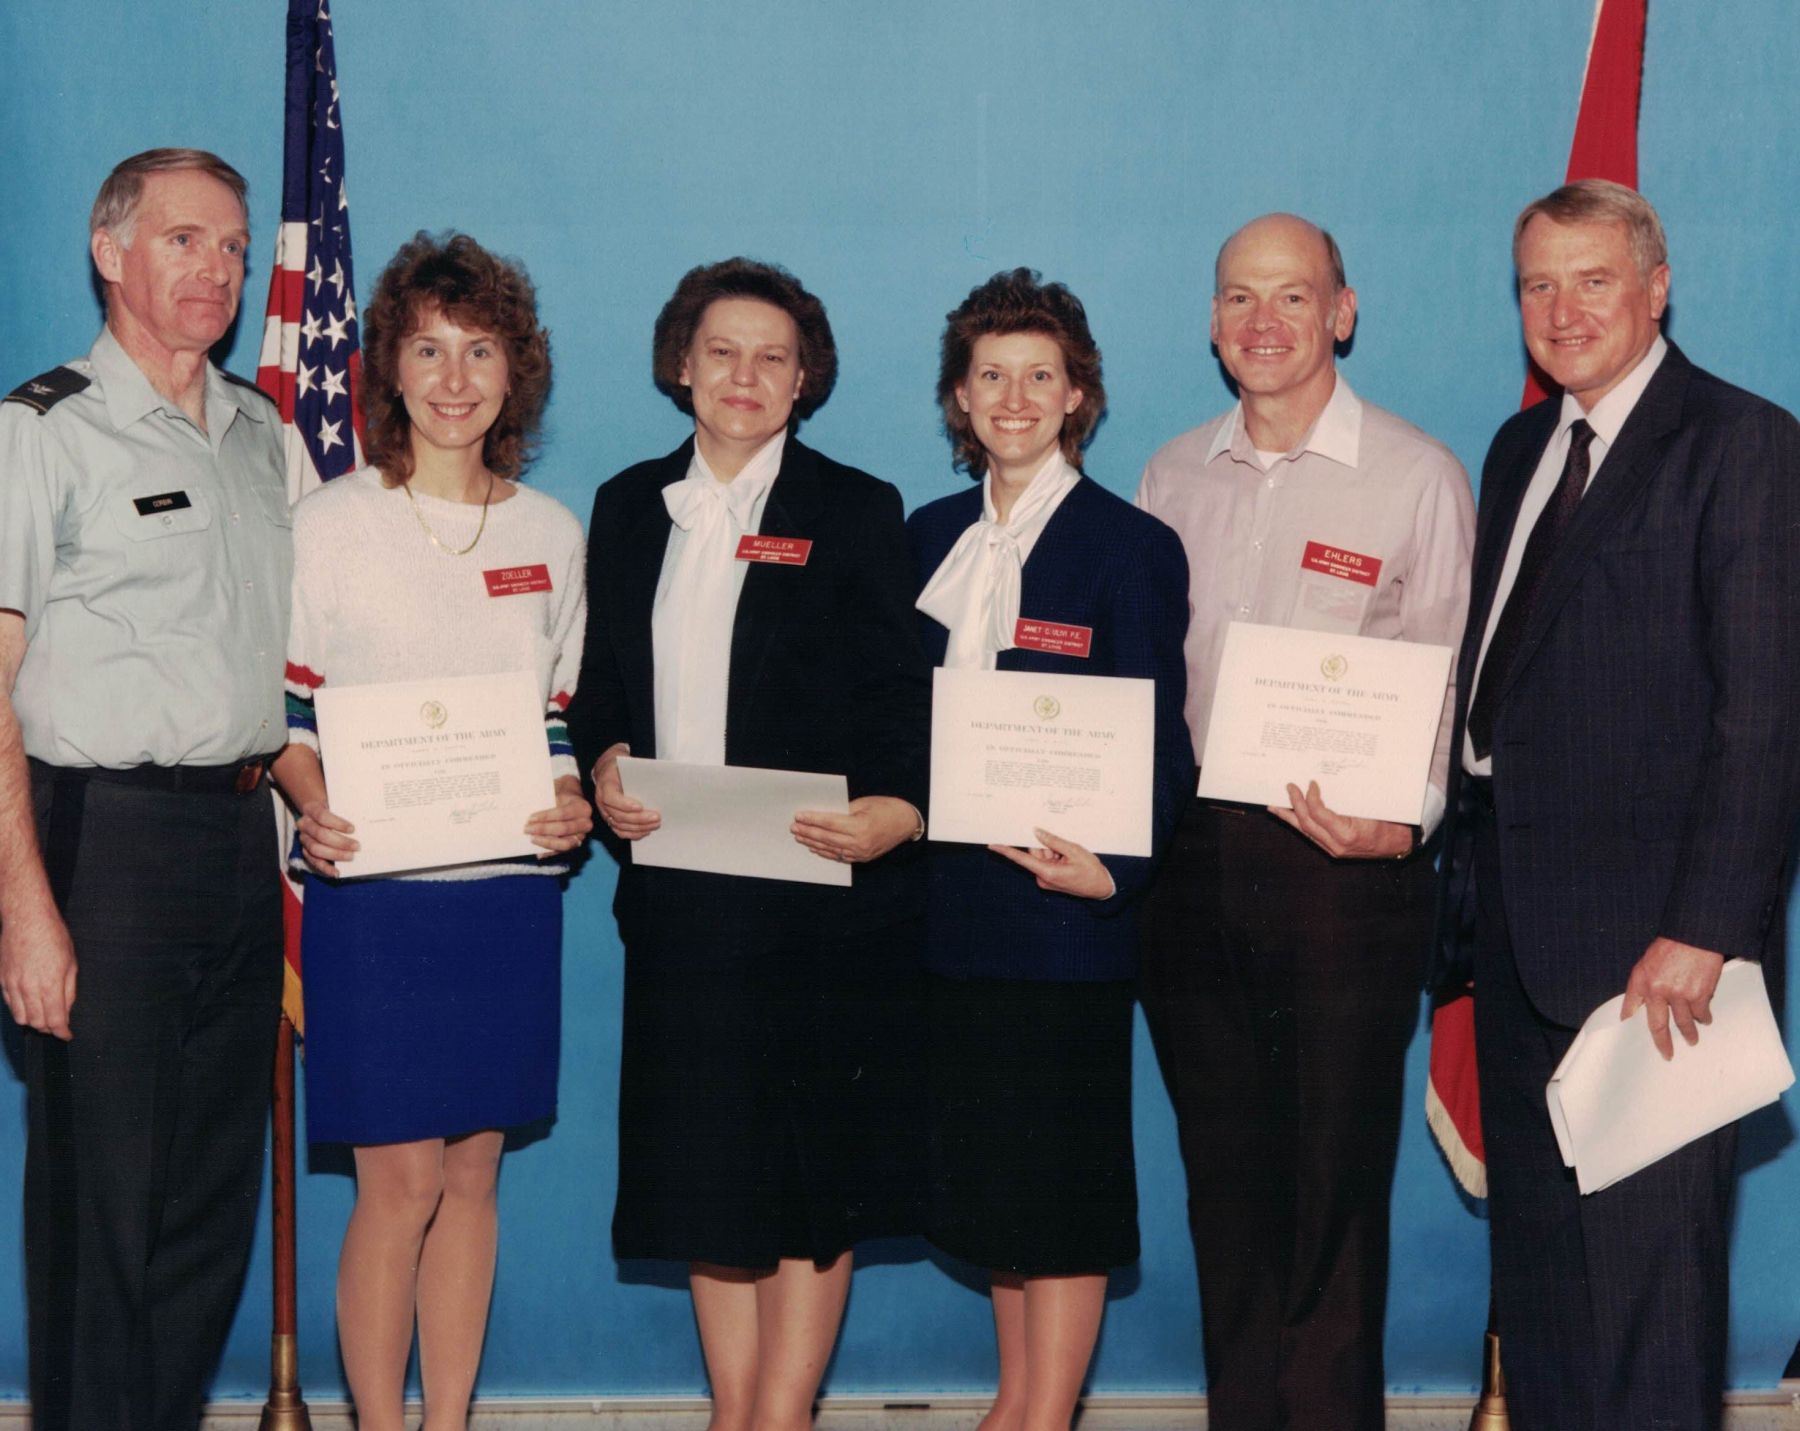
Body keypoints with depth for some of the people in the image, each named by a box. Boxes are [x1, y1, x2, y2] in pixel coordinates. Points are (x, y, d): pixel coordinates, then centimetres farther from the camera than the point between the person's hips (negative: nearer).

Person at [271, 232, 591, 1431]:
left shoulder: (551, 533, 10)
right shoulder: (329, 525, -1)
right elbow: (286, 711, 0)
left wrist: (573, 806, -4)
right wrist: (314, 814, -18)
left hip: (512, 889, 4)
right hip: (374, 889, -3)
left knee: (473, 1173, 9)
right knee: (401, 1182, -4)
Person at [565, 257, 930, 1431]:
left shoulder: (855, 511, 1)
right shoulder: (629, 509, 12)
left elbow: (899, 697, -4)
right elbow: (602, 683, 15)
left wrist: (898, 809, -21)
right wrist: (606, 765, -5)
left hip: (821, 888, -3)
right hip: (679, 889, 4)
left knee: (811, 1165, 2)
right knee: (704, 1162, 8)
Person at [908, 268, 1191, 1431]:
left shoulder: (1130, 547, -5)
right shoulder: (934, 536, 12)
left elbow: (1159, 744, -8)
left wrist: (1113, 869, -22)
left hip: (1065, 907, -5)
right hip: (954, 897, 6)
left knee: (1062, 1170, 1)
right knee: (989, 1163, 13)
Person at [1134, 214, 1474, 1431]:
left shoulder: (1416, 476, -1)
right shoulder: (1174, 477, 12)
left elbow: (1446, 683, -4)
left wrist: (1402, 820, -19)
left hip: (1345, 863, -4)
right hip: (1189, 855, 4)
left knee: (1336, 1170, 1)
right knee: (1225, 1168, 12)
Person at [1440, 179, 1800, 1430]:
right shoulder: (1521, 450, 16)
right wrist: (1473, 862, 6)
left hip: (1650, 932, -7)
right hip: (1520, 914, 8)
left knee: (1646, 1266, -1)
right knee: (1534, 1249, 16)